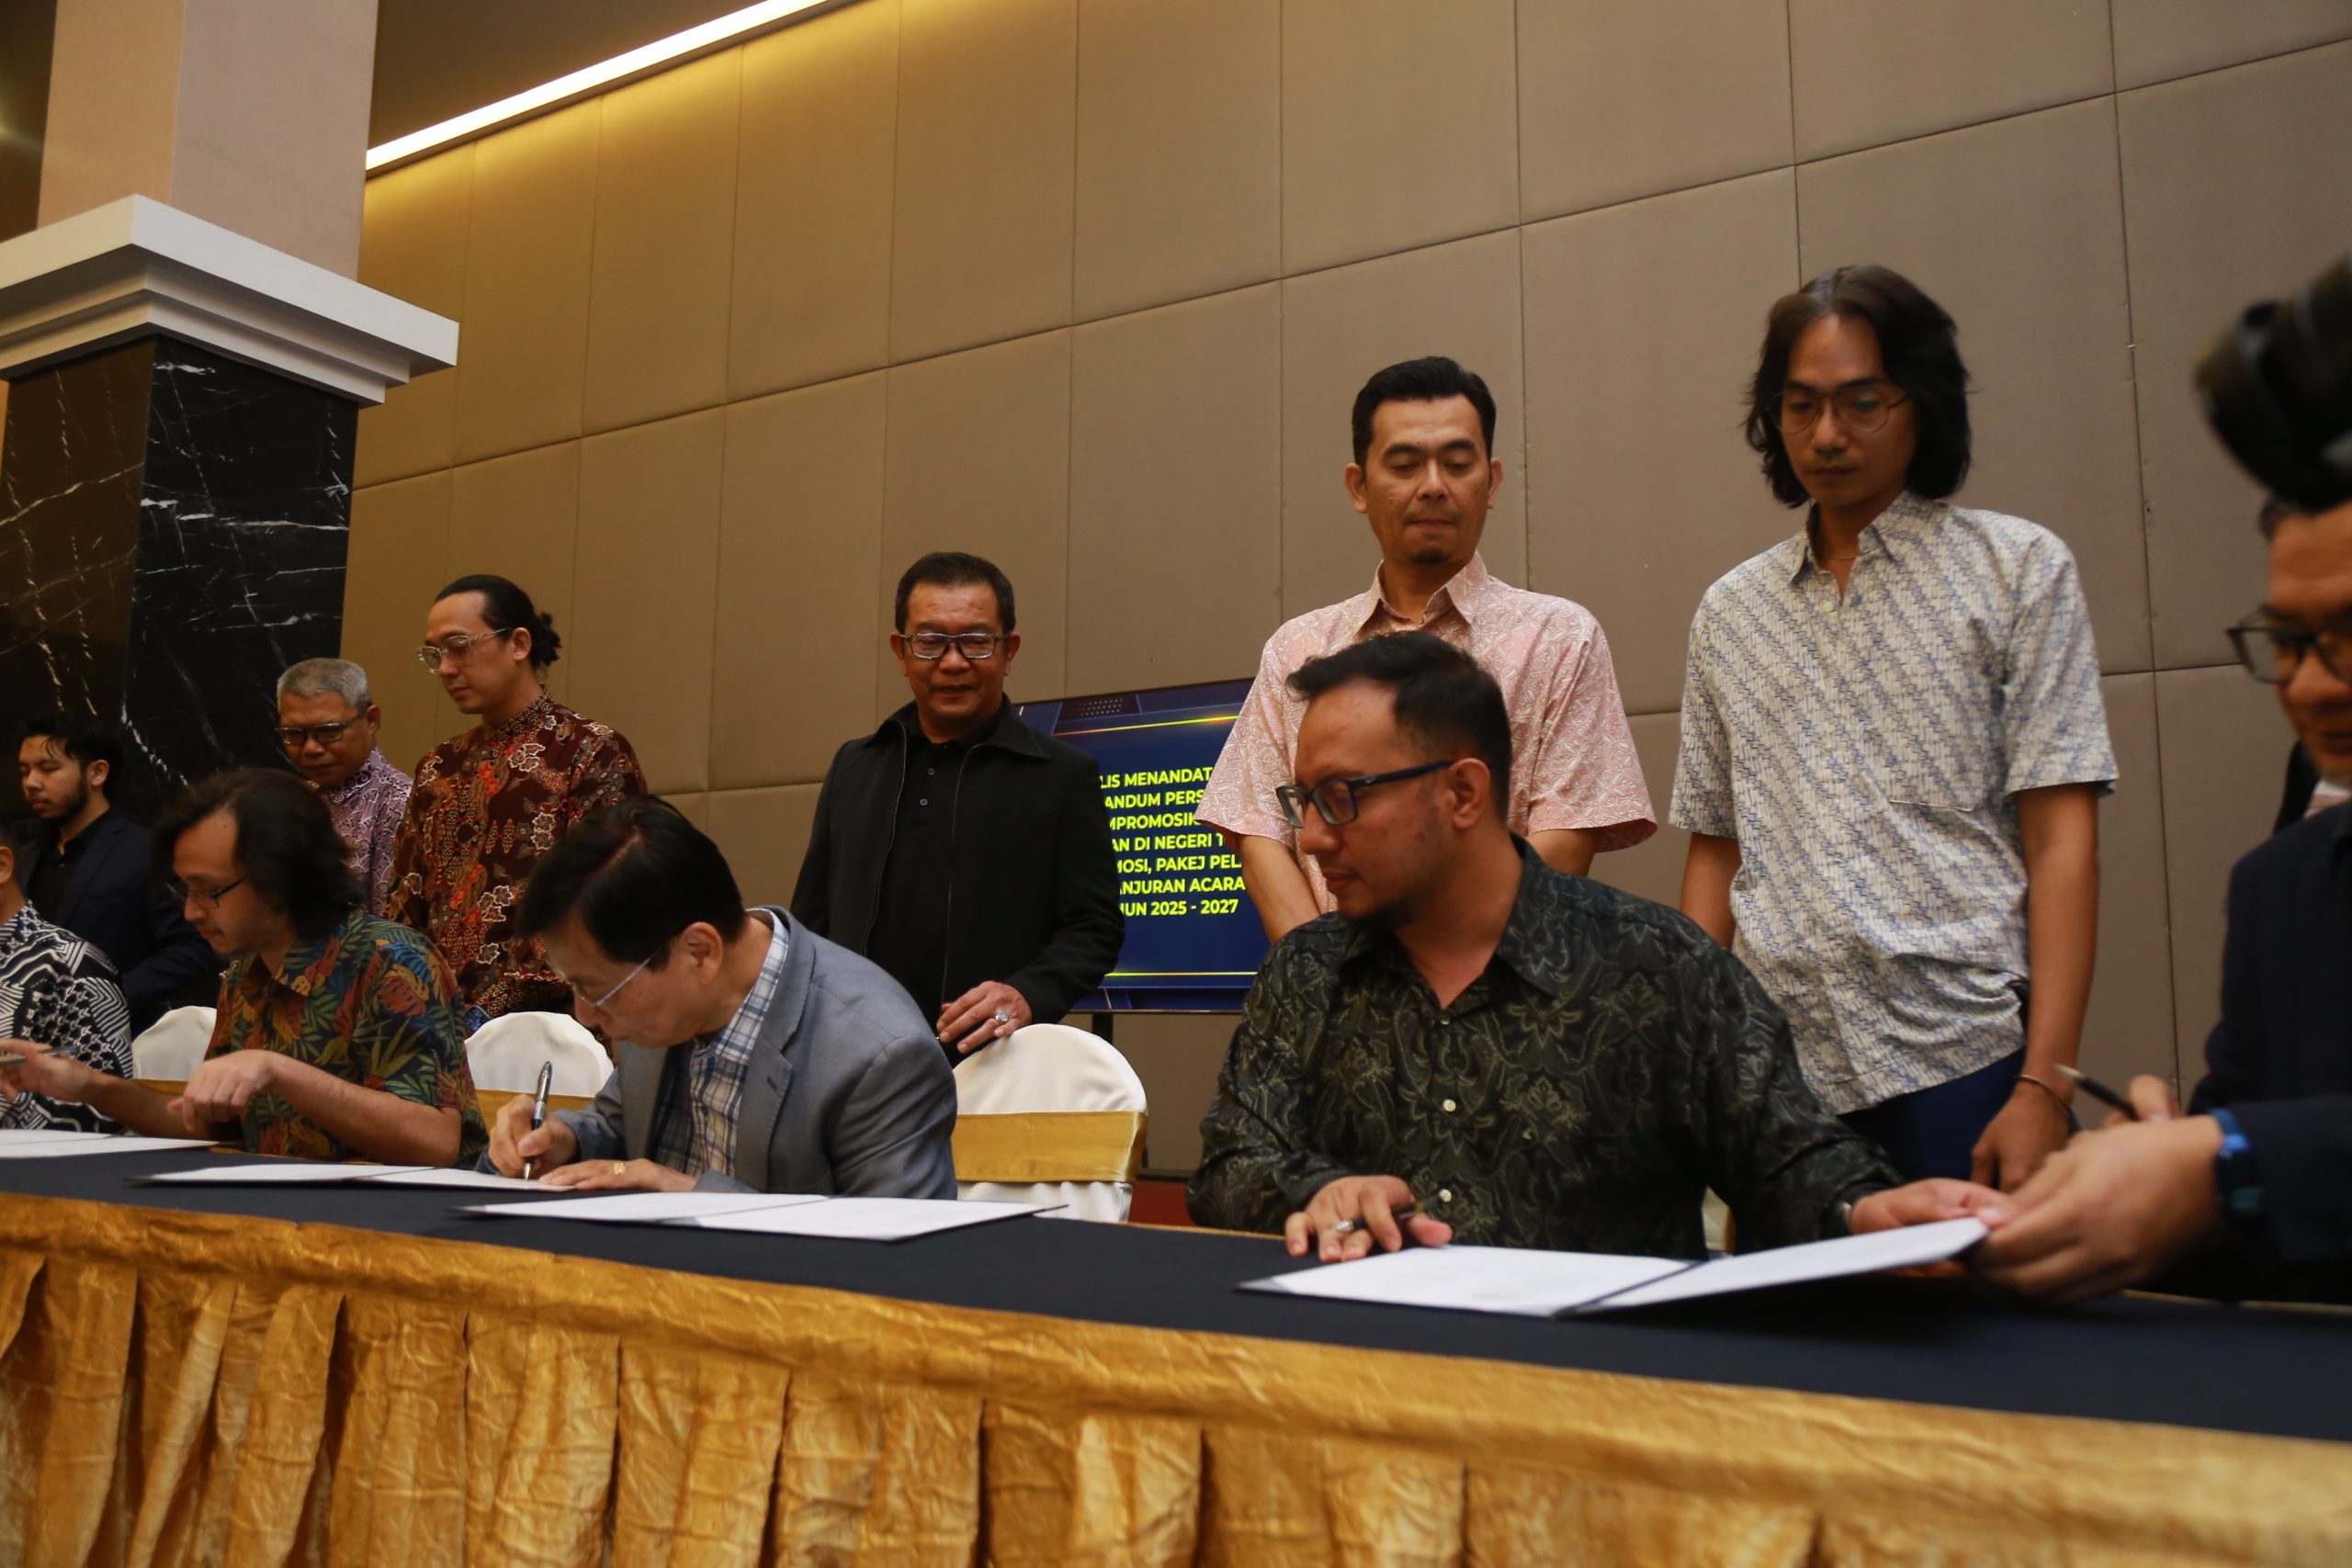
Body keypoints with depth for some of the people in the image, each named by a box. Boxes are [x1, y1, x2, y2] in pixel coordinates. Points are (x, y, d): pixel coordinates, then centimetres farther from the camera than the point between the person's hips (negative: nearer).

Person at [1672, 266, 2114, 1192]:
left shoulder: (2019, 568, 3)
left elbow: (2061, 840, -4)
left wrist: (2045, 1085, -12)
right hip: (1782, 1070, 3)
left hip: (1964, 1056, -2)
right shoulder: (1730, 611, 13)